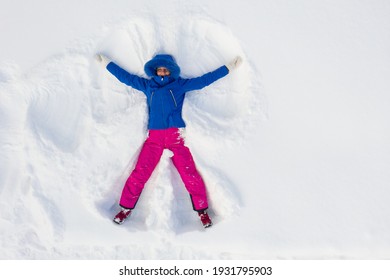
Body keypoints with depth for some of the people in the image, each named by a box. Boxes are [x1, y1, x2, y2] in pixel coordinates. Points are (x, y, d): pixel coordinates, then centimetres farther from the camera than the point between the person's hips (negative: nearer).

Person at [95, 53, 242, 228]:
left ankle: (202, 210, 5)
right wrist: (106, 63, 32)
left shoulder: (180, 84, 13)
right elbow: (125, 76, 27)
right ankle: (126, 208, 9)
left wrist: (229, 67, 14)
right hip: (154, 137, 1)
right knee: (139, 174, -7)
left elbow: (205, 79, 13)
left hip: (175, 136, -1)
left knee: (189, 174, -9)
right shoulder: (147, 85, 19)